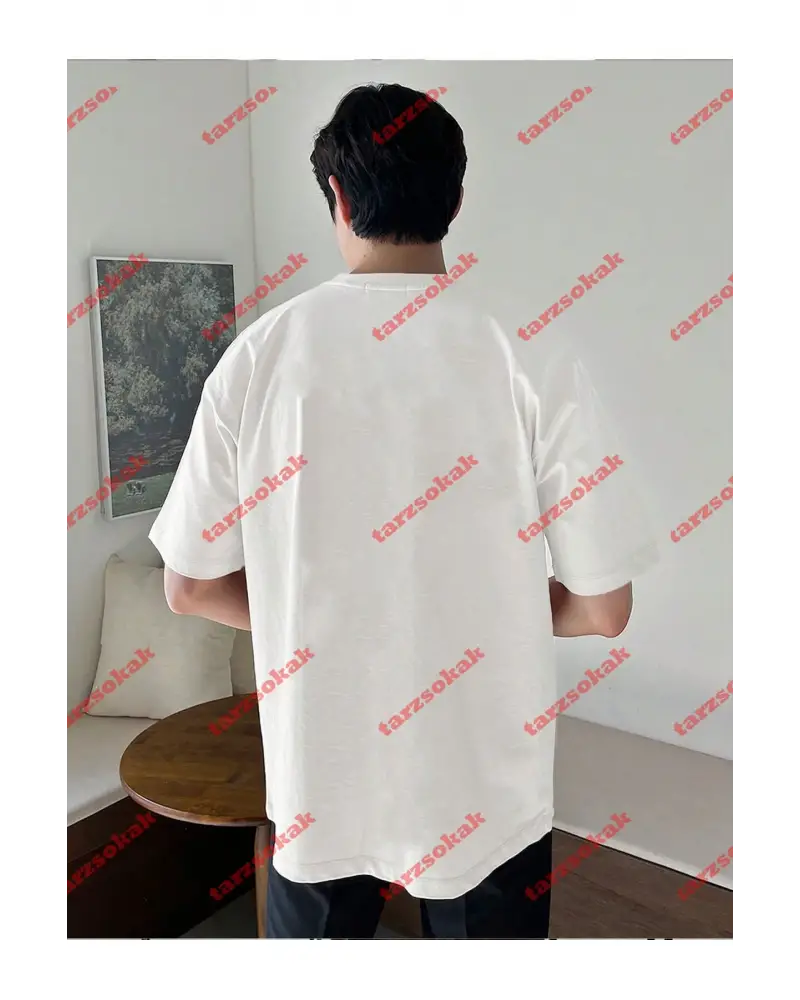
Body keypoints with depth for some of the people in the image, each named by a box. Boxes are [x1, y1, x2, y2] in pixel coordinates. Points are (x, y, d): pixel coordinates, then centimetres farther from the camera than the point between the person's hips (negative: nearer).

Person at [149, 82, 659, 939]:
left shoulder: (261, 352, -10)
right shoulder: (530, 355, -14)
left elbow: (191, 586, -4)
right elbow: (603, 607, -11)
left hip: (317, 780, 2)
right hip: (484, 783, -1)